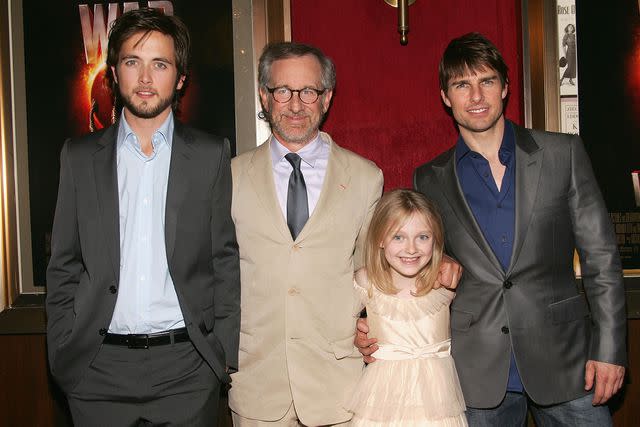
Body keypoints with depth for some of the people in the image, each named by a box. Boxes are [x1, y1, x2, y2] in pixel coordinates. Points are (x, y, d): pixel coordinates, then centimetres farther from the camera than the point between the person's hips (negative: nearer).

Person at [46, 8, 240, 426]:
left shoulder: (211, 155, 2)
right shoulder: (79, 156, 5)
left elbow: (226, 260, 3)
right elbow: (64, 266, 8)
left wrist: (225, 351, -2)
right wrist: (62, 354, 2)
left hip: (187, 365, -1)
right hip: (99, 369, 1)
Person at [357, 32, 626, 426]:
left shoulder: (563, 154, 2)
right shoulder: (430, 180, 5)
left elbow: (601, 256, 2)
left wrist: (609, 349, -3)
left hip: (565, 364, 0)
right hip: (479, 376, 1)